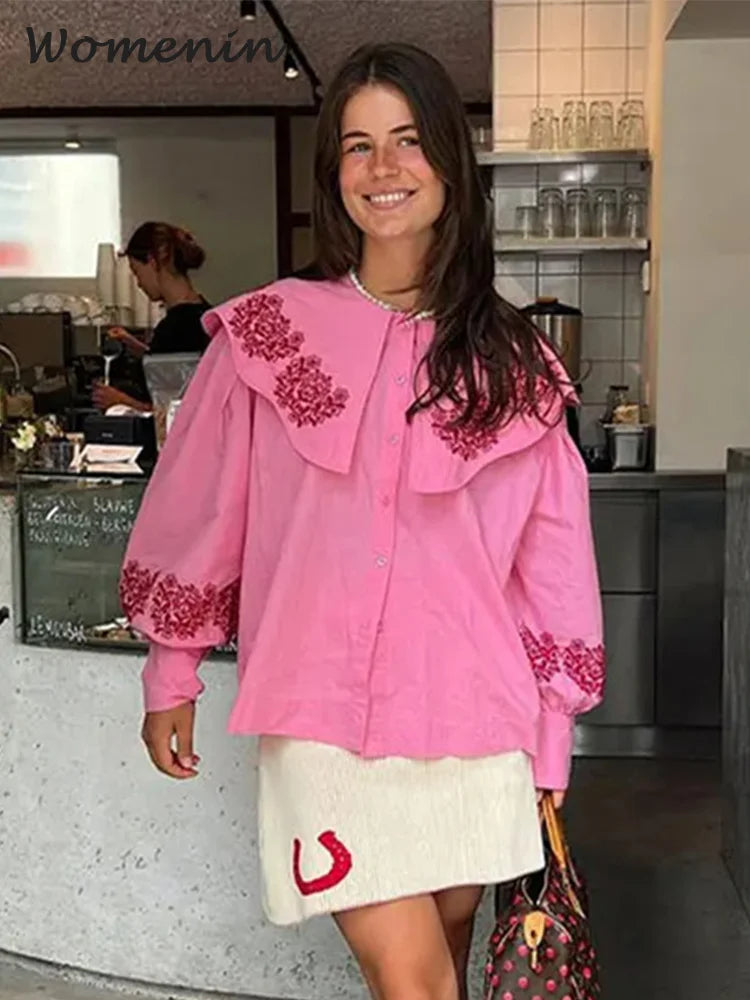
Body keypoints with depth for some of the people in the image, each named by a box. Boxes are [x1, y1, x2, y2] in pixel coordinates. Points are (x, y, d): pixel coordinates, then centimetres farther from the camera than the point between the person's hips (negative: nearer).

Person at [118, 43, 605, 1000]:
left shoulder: (513, 363, 2)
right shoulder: (266, 332, -2)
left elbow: (550, 568, 5)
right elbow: (195, 517, 6)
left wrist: (547, 751, 6)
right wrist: (171, 678, 11)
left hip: (471, 725, 2)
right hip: (324, 723, -2)